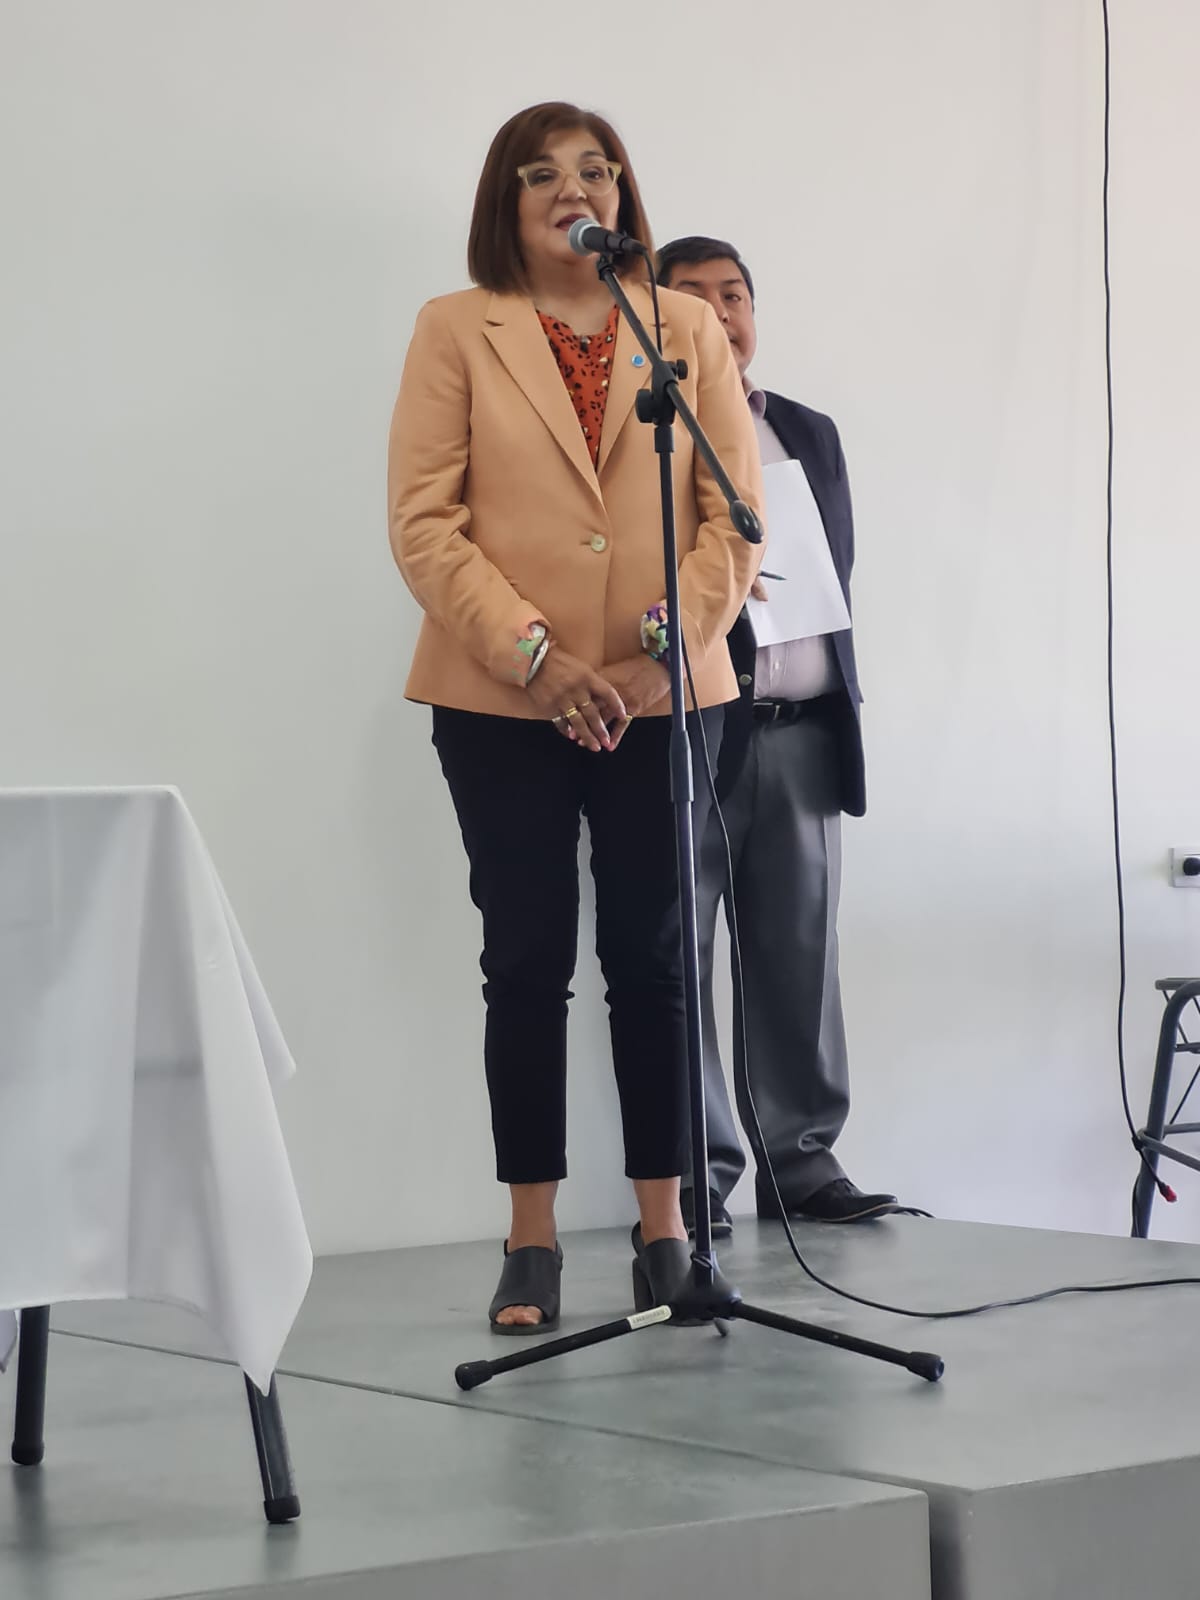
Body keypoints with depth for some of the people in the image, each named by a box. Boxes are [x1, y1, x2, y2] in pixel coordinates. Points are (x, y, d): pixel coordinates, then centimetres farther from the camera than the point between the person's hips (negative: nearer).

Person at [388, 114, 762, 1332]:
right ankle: (532, 1243, 9)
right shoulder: (456, 331, 4)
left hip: (662, 695, 1)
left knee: (653, 960, 4)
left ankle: (664, 1231, 12)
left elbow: (736, 508, 4)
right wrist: (533, 655, -13)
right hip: (501, 702, -1)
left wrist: (671, 642, -10)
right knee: (527, 963, 2)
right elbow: (423, 521, -4)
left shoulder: (687, 329, 9)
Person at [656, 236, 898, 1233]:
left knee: (800, 958, 7)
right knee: (675, 961, -3)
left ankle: (803, 1159, 13)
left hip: (803, 733, 5)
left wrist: (841, 695, 9)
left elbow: (840, 567, 20)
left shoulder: (812, 434, 19)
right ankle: (693, 1176, 2)